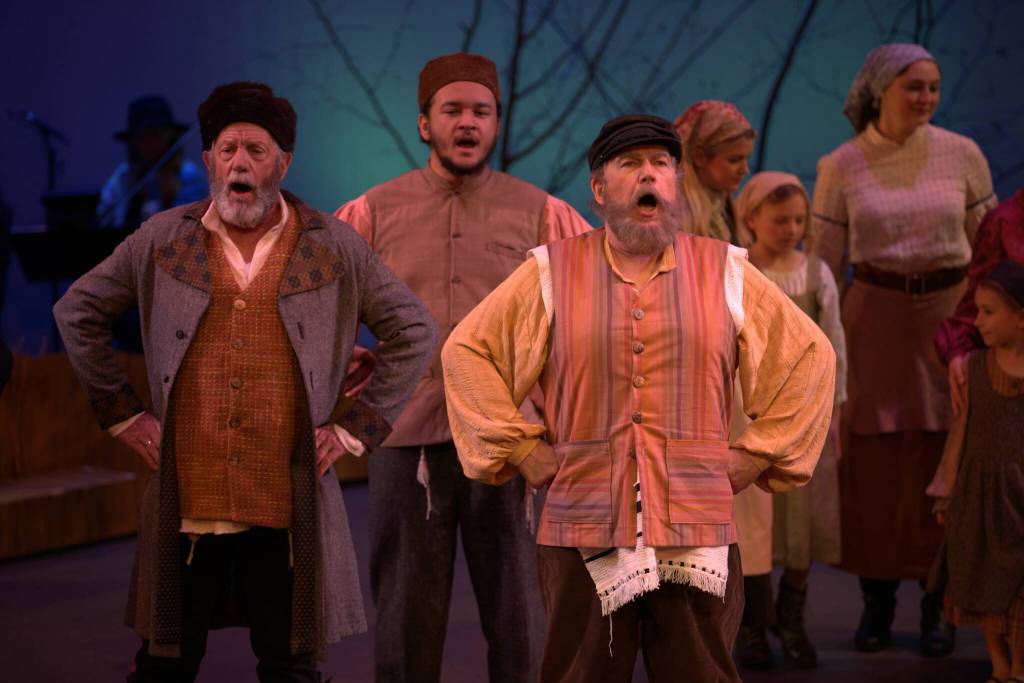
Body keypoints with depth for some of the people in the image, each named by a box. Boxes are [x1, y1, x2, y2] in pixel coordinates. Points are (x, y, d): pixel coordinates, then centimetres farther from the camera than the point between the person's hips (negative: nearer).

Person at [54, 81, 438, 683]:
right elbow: (78, 313, 16)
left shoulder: (333, 247, 4)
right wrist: (123, 413, 10)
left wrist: (355, 427, 3)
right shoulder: (163, 241, 6)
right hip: (186, 503, 1)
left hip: (289, 509, -1)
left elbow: (415, 333, 10)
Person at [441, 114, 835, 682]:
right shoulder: (551, 273, 7)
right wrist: (523, 449, 4)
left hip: (698, 536, 1)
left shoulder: (726, 273, 10)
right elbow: (466, 351, 11)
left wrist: (755, 454, 9)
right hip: (584, 529, -1)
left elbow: (810, 357, 16)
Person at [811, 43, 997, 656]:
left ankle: (939, 606, 13)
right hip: (875, 317, 0)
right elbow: (824, 261, 4)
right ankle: (876, 602, 16)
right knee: (872, 463, 3)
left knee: (944, 465, 2)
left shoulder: (963, 156, -1)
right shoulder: (840, 168, -2)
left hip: (950, 314, 0)